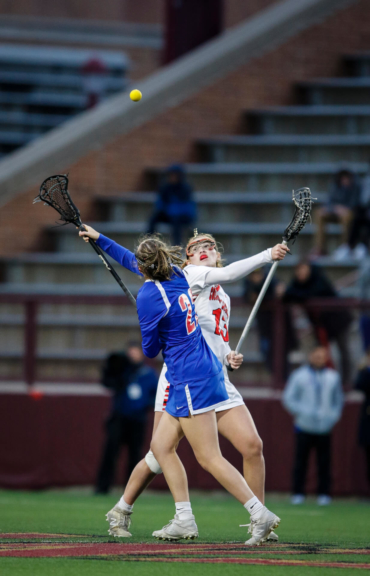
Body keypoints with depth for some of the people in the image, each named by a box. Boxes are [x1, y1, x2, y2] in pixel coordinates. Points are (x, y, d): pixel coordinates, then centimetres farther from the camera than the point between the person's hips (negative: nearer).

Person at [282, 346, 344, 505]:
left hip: (325, 427, 2)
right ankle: (298, 494, 5)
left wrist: (334, 416, 5)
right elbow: (288, 398, 5)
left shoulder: (333, 377, 12)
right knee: (300, 461, -2)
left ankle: (324, 494, 5)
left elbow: (338, 399, 20)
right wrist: (301, 412, -7)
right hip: (304, 426, -2)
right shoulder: (299, 376, 5)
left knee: (324, 462, -2)